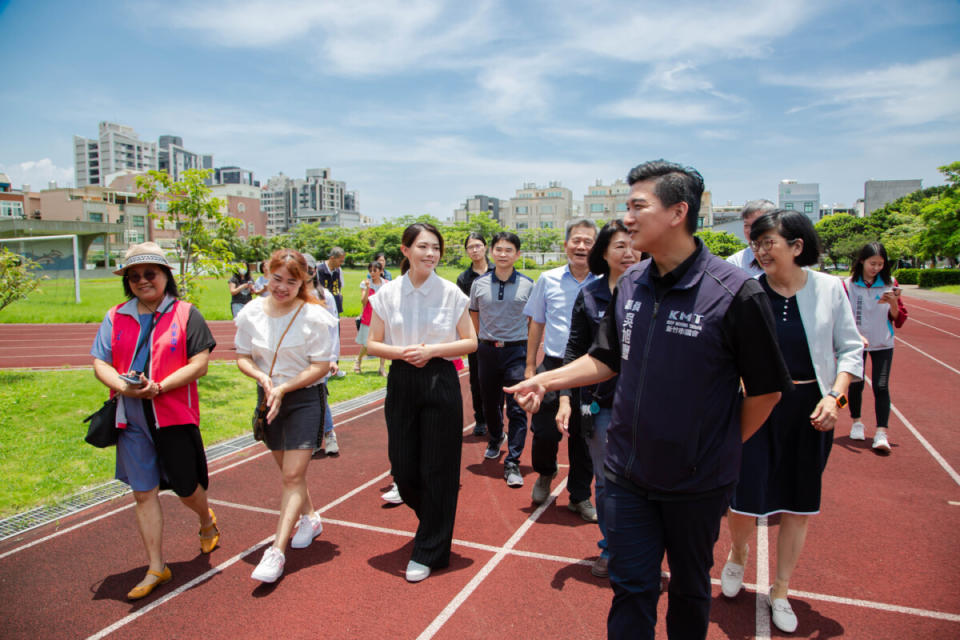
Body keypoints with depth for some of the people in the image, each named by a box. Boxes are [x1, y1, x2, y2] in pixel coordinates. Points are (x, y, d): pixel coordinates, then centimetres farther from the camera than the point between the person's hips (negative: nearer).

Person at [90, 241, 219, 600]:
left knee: (185, 487, 7)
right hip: (132, 420, 3)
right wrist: (122, 386, -16)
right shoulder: (116, 318, 9)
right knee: (143, 493, 7)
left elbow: (199, 364, -9)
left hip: (176, 416, -3)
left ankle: (207, 523, 42)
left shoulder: (185, 314, -2)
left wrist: (158, 388, -20)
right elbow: (100, 363, 5)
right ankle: (156, 568, 21)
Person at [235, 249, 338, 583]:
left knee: (293, 475, -8)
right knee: (288, 470, 18)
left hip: (304, 398, -5)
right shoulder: (252, 312, -2)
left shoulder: (314, 316, -14)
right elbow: (242, 357, 5)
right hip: (268, 399, 5)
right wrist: (262, 377, -15)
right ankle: (309, 518, 42)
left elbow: (320, 366, -13)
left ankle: (276, 551, -4)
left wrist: (283, 388, -21)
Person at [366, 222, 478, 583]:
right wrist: (403, 352, -15)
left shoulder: (451, 293, -3)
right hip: (401, 383, 2)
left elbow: (470, 342, 0)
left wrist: (432, 350, -14)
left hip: (440, 382, -2)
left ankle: (429, 552, 20)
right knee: (403, 469, 7)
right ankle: (435, 522, 40)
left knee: (437, 470, 2)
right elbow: (372, 344, 4)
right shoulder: (387, 294, 1)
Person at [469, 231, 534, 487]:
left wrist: (529, 346, 2)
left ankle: (512, 463, 1)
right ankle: (496, 439, 45)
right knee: (490, 403, 16)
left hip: (516, 351, -2)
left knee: (517, 408, -6)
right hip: (487, 351, 3)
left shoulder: (527, 285, -1)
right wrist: (487, 338, 13)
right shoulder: (479, 284, 3)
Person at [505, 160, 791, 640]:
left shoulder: (734, 293, -18)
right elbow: (606, 360, 8)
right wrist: (543, 381, -2)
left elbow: (766, 388, -9)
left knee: (689, 587, 20)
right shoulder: (629, 284, -2)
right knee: (630, 587, 13)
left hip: (698, 479, -3)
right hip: (628, 473, 4)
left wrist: (724, 447, -1)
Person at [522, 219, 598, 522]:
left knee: (583, 435, 9)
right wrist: (530, 367, 6)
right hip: (553, 366, 0)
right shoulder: (548, 280, 2)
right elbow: (536, 324, 9)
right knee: (544, 431, 2)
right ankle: (545, 474, 35)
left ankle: (580, 497, 28)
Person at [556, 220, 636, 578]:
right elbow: (575, 349, 4)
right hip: (601, 401, 1)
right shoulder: (589, 295, 1)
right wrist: (565, 397, -3)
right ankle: (610, 549, 33)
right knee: (605, 481, 13)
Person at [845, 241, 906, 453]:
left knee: (881, 386, -8)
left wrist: (893, 302, -18)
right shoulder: (849, 285, -4)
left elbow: (899, 320, 1)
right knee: (855, 384, 6)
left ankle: (881, 433, -8)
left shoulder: (890, 284, 0)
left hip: (883, 344, 0)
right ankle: (857, 423, 28)